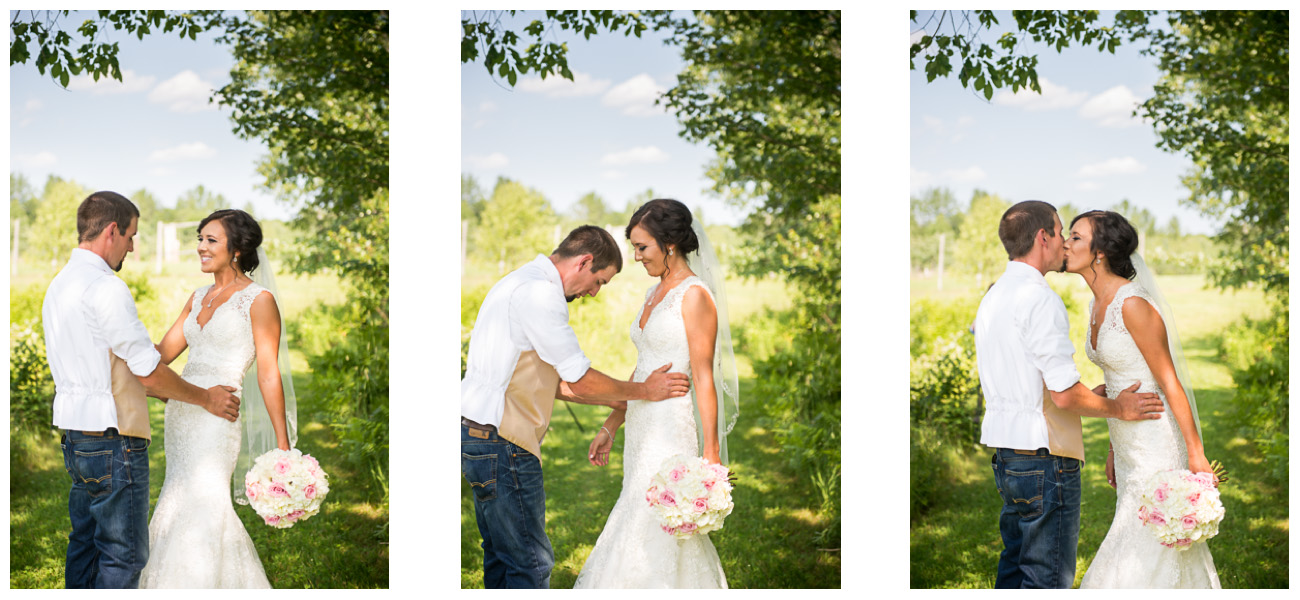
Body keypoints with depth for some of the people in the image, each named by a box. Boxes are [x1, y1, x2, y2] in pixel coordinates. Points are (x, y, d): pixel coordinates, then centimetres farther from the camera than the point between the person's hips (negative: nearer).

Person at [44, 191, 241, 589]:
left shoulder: (59, 285, 13)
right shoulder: (106, 288, -17)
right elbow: (149, 373, -15)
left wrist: (171, 392, 22)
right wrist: (206, 398, -1)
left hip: (75, 440, 10)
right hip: (114, 443, -10)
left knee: (84, 547, 15)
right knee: (124, 556, -3)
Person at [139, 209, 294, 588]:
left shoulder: (258, 300, -4)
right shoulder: (199, 298, 17)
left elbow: (269, 374, -7)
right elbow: (161, 354, 16)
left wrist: (283, 445, -9)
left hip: (216, 416, -7)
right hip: (180, 414, 7)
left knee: (204, 504, -12)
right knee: (177, 503, 7)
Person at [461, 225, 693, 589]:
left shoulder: (521, 283, 18)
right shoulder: (539, 293, -16)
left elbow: (553, 381, 23)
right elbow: (580, 381, -14)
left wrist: (617, 399, 19)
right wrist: (643, 391, 0)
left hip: (478, 434, 11)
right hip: (503, 444, -11)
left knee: (501, 558, 16)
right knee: (531, 563, -5)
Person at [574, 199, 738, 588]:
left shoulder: (695, 295, -11)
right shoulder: (654, 294, 15)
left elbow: (704, 377, -15)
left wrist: (710, 453, -18)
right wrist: (610, 428, 19)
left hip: (674, 432, -9)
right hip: (644, 426, 9)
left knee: (647, 534, -9)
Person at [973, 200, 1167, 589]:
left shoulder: (992, 298, 13)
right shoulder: (1041, 300, -16)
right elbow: (1064, 395, -20)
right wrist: (1117, 408, -3)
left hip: (1005, 458, 9)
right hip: (1045, 459, -9)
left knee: (1014, 569, 16)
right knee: (1048, 579, -3)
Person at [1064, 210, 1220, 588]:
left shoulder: (1134, 305, -19)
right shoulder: (1098, 305, 8)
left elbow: (1169, 381, -18)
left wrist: (1196, 454, -18)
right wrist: (1113, 449, 20)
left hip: (1158, 448, -9)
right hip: (1129, 448, 9)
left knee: (1140, 562, -7)